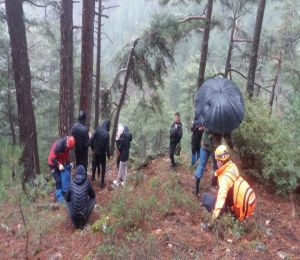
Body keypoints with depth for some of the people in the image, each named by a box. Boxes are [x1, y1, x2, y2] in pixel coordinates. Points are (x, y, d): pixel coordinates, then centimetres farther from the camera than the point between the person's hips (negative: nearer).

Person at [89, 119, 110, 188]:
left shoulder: (97, 129, -11)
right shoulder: (106, 133, -21)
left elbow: (91, 140, -10)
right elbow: (107, 146, -17)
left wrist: (92, 148, 6)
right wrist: (108, 154, -1)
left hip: (95, 151, 4)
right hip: (102, 153, -4)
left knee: (95, 164, 26)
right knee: (103, 167, 12)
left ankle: (93, 177, 44)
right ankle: (102, 182, 13)